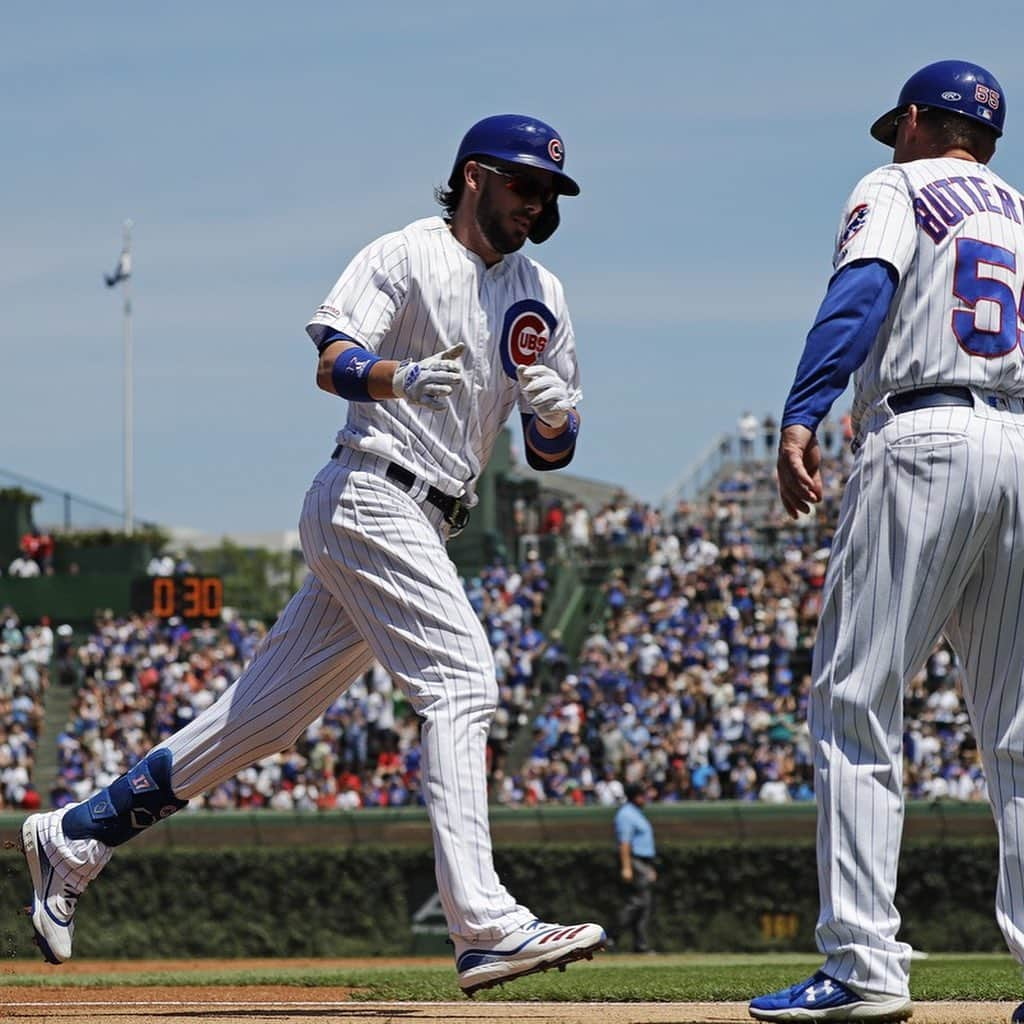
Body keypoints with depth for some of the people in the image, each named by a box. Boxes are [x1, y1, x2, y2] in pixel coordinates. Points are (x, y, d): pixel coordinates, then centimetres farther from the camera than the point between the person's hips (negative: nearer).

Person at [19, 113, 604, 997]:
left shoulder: (541, 295, 16)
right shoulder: (406, 257, -4)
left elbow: (551, 452, 14)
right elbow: (332, 361, -17)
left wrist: (552, 411, -9)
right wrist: (404, 377, -37)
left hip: (422, 525, 8)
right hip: (372, 494, -8)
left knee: (271, 709, 9)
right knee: (461, 681, -21)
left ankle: (75, 839, 18)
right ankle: (484, 925, -29)